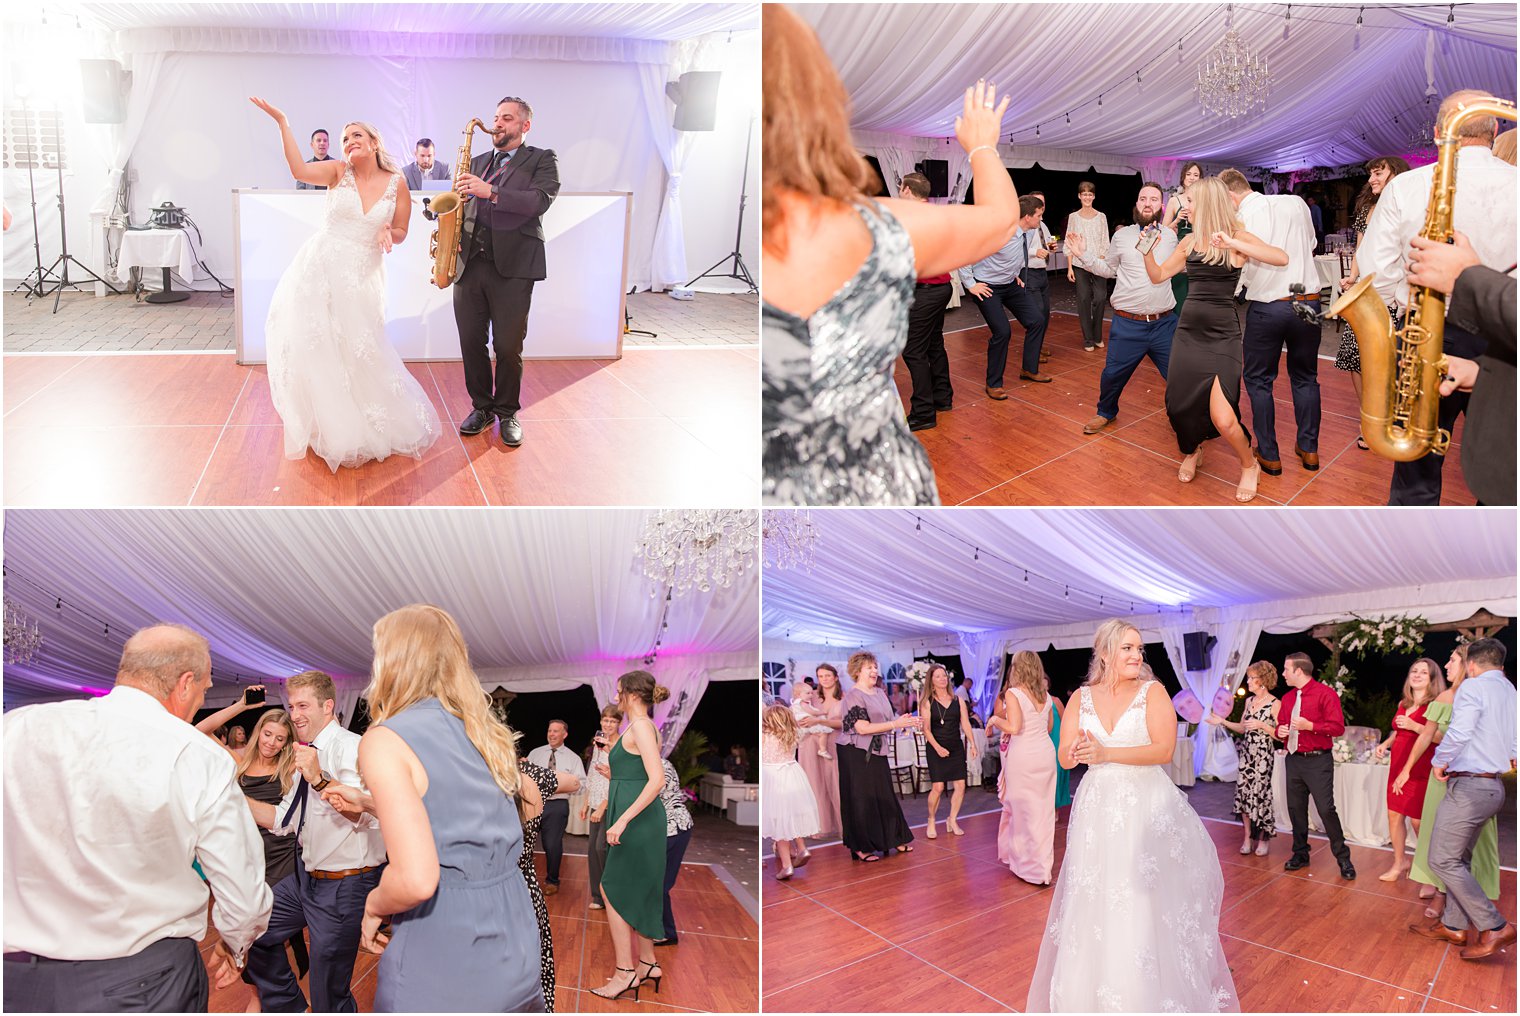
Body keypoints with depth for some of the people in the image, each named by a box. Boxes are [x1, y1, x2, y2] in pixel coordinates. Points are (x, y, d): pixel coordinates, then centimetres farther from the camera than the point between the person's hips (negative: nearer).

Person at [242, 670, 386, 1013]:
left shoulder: (350, 747, -17)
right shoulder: (310, 755, 12)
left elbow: (369, 812, -31)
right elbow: (283, 820, 20)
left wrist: (319, 779, -38)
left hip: (345, 885, -9)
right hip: (307, 878, 9)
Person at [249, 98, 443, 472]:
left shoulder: (396, 183, 1)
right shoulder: (339, 171, -1)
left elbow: (401, 232, 9)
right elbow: (299, 170, -19)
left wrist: (388, 234, -13)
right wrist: (282, 123, -23)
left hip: (362, 275, 0)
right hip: (319, 269, 0)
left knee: (359, 354, 3)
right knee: (316, 348, 3)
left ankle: (367, 428, 25)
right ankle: (328, 427, 21)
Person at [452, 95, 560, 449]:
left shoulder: (542, 160, 6)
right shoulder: (478, 162, 21)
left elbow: (540, 201, -12)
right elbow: (464, 204, 22)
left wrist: (491, 191, -20)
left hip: (513, 265, -4)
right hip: (470, 262, 5)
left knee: (508, 347, -1)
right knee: (471, 342, 5)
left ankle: (508, 412, 15)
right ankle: (481, 406, 21)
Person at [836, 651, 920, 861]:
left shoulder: (879, 693, 12)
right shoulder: (853, 695, -13)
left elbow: (889, 719, 13)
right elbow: (862, 727, -21)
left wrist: (904, 721, -8)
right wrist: (895, 724, -22)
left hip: (877, 753, 7)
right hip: (856, 754, -7)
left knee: (884, 796, 12)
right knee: (861, 799, 0)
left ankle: (894, 839, 23)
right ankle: (861, 848, 9)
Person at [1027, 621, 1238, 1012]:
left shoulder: (1153, 692, -2)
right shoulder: (1081, 698, 6)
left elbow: (1164, 749, -12)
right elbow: (1065, 758, 4)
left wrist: (1106, 753, -19)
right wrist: (1076, 753, -20)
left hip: (1147, 808, -3)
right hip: (1098, 810, 3)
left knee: (1147, 907, 0)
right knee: (1096, 904, 6)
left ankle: (1155, 995, 17)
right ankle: (1096, 995, 21)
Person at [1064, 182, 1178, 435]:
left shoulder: (1170, 236, 4)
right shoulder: (1122, 236, 0)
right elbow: (1108, 269, 11)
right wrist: (1083, 255, 2)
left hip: (1164, 323, 1)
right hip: (1128, 324, -1)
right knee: (1113, 374, 6)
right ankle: (1106, 412, 34)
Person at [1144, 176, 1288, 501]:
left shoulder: (1239, 237, -5)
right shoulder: (1190, 242, 8)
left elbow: (1282, 258, -20)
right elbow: (1158, 276, 15)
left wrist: (1234, 244, -29)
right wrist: (1147, 251, -4)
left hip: (1222, 336, -5)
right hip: (1188, 331, 5)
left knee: (1222, 419, -15)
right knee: (1179, 405, 7)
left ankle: (1250, 465, 14)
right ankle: (1192, 451, 39)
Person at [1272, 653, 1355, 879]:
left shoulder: (1325, 694, -8)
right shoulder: (1287, 698, 13)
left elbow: (1338, 727, -13)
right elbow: (1281, 725, 23)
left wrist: (1309, 726, -21)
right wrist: (1279, 731, 0)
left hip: (1318, 761, -6)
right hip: (1294, 759, 7)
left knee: (1326, 809, -8)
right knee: (1295, 808, 8)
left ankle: (1343, 858, 4)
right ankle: (1300, 854, 20)